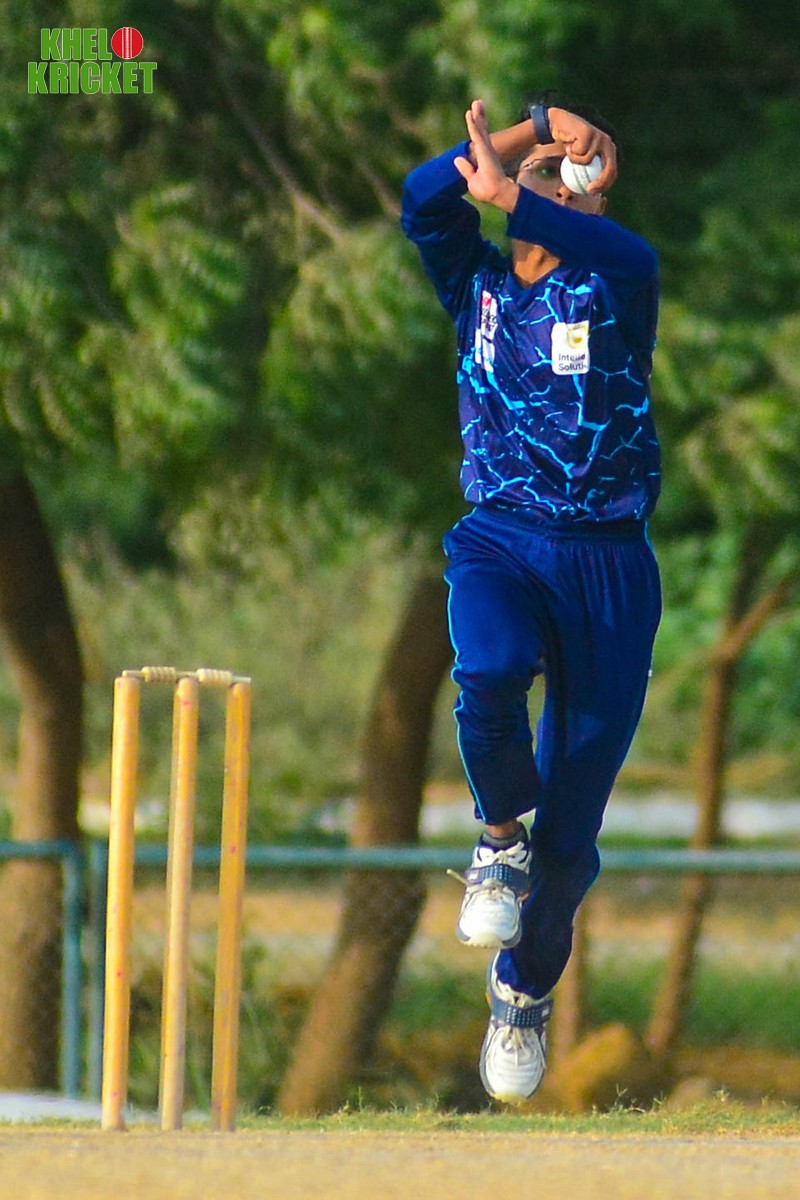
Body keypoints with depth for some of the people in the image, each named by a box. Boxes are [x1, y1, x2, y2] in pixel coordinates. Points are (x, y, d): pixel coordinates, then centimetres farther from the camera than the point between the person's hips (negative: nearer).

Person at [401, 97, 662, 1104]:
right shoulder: (480, 285, 11)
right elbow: (423, 199, -6)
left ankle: (525, 990, 25)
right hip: (499, 540, 1)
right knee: (489, 673, -35)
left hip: (606, 562, -1)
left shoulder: (611, 283, 2)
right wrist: (538, 123, -6)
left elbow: (631, 255, -23)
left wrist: (508, 194, -34)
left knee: (571, 825, 1)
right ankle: (499, 837, -6)